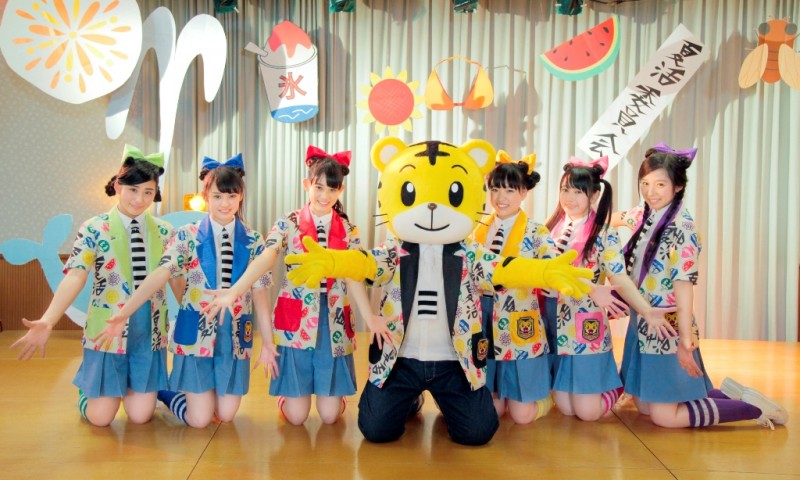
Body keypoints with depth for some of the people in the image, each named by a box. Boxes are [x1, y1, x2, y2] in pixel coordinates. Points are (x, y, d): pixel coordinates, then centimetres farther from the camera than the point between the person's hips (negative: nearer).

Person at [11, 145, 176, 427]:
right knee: (100, 418, 5)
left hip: (149, 333, 2)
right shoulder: (95, 229, -7)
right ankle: (89, 388, 39)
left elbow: (178, 280, 2)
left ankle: (135, 387, 39)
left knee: (140, 416, 5)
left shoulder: (164, 232, 2)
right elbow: (75, 277, -17)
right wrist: (47, 322, -30)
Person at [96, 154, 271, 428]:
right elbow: (160, 275, -17)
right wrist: (123, 315, -30)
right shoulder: (187, 236, -4)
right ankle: (163, 390, 30)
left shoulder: (253, 242, 1)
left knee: (226, 415, 6)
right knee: (199, 418, 0)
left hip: (234, 337, 2)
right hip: (196, 333, -2)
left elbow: (260, 294, -1)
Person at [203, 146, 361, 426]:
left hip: (334, 325, 2)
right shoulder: (288, 224, -2)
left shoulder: (348, 230, 5)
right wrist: (234, 291, -37)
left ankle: (335, 393, 37)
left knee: (330, 414, 3)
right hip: (295, 323, -1)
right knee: (296, 415, 2)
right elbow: (265, 259, -19)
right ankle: (288, 391, 36)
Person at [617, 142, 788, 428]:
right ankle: (727, 395, 28)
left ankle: (754, 407, 11)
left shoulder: (681, 226, -16)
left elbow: (684, 284, -20)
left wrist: (685, 339, -21)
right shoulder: (647, 218, 6)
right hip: (643, 324, 8)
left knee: (664, 416, -3)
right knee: (644, 405, 15)